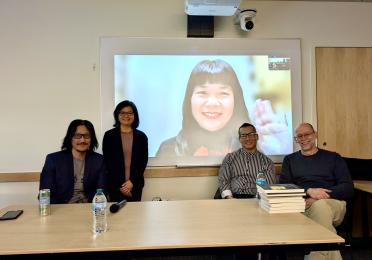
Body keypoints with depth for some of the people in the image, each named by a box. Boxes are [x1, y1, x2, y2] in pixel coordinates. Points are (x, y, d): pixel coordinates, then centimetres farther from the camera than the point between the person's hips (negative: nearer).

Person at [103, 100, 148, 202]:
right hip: (115, 185, -1)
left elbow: (143, 161, 3)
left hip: (135, 184, 1)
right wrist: (120, 185, -7)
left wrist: (132, 181, -7)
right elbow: (107, 161, -2)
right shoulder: (109, 135, 0)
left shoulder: (141, 136, 4)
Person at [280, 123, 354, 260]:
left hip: (333, 203, 0)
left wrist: (321, 197, -13)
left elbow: (348, 188, 6)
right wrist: (308, 191, -15)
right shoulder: (290, 160, 20)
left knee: (320, 206, -36)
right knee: (320, 208, -35)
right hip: (301, 206, 0)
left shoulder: (333, 157, 17)